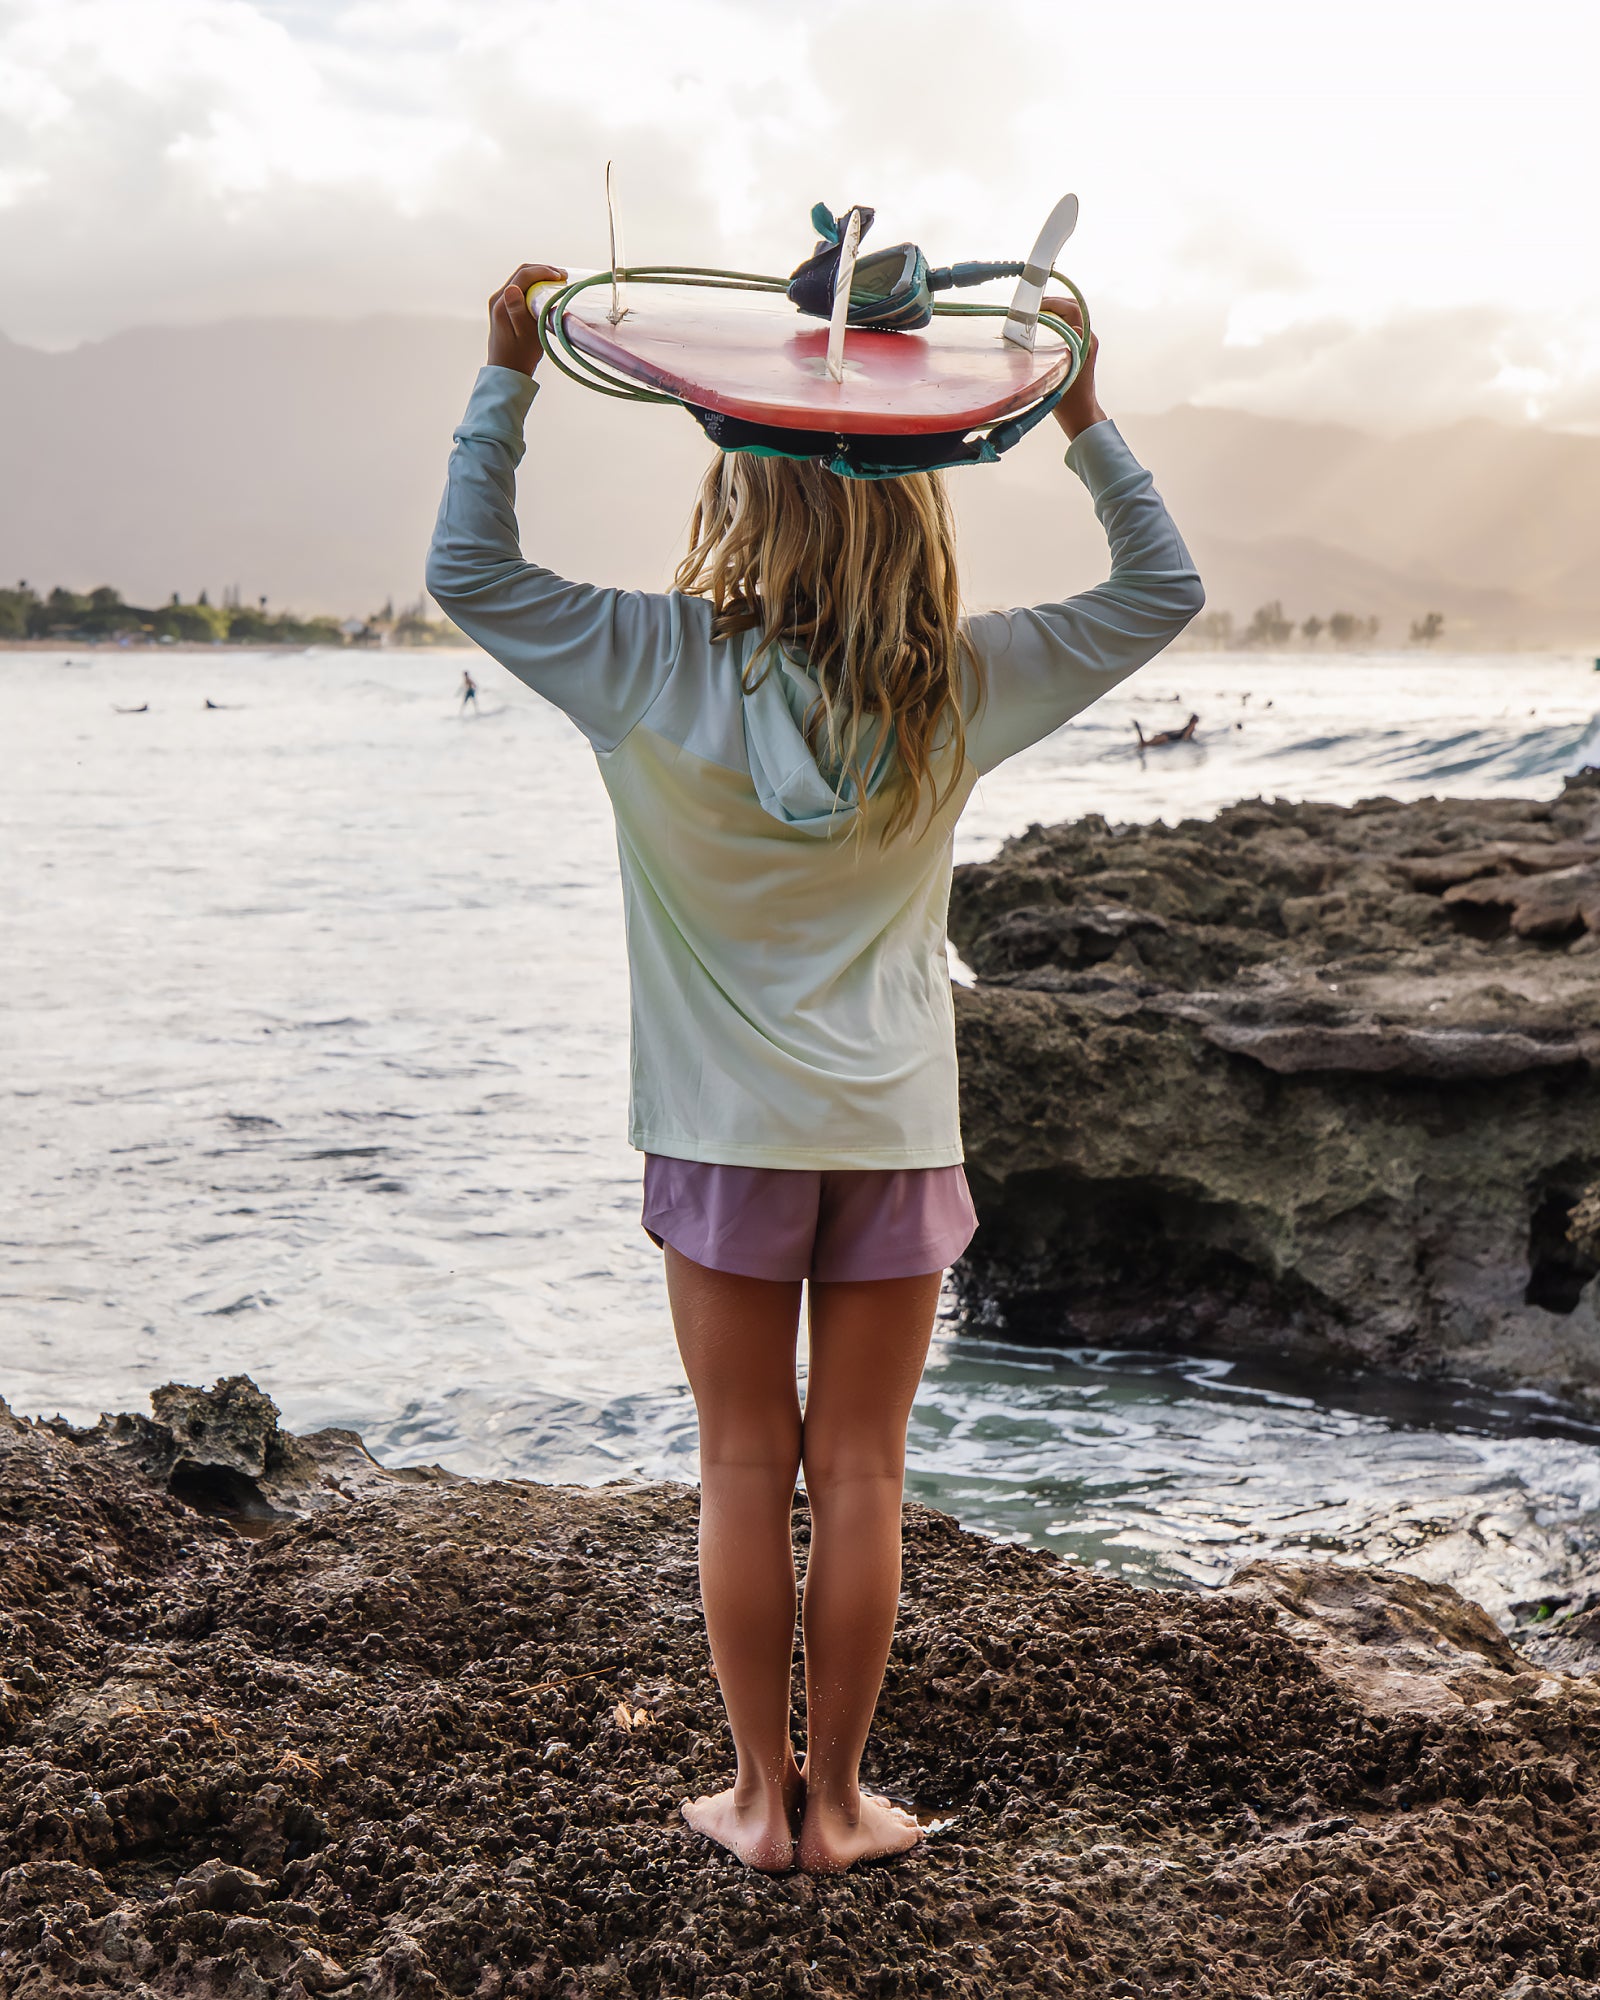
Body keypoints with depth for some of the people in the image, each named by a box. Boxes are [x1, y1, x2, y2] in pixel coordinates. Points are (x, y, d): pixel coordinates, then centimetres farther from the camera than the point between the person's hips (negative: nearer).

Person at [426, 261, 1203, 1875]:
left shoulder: (661, 667, -10)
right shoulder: (960, 686, -6)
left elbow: (468, 569, 2)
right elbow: (1162, 589, 7)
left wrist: (509, 377, 2)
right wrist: (1086, 423, 7)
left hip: (727, 1132, -1)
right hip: (895, 1132, 1)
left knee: (745, 1468, 9)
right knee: (859, 1473, 8)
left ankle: (758, 1796, 19)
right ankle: (836, 1799, 19)